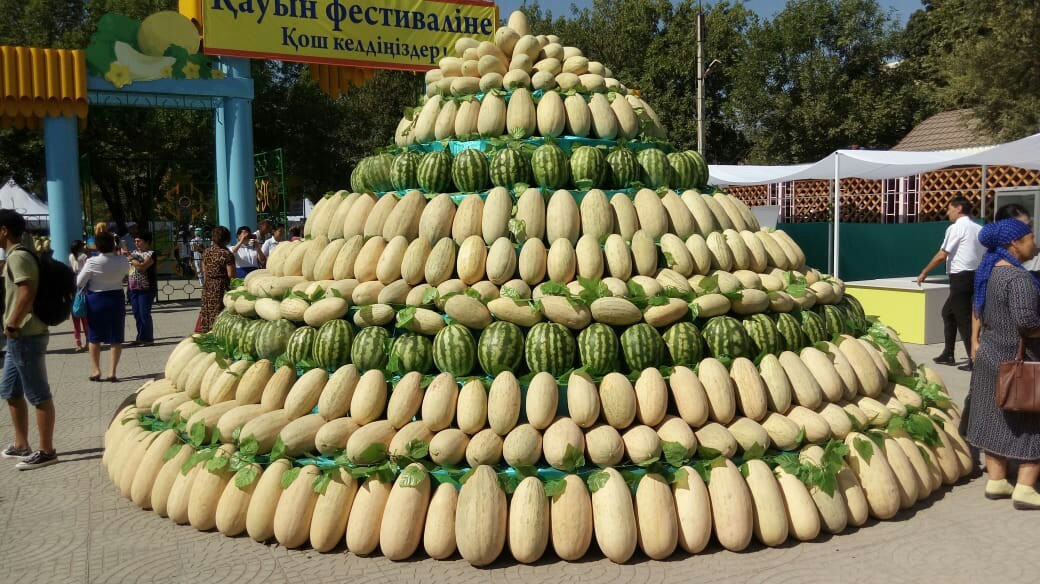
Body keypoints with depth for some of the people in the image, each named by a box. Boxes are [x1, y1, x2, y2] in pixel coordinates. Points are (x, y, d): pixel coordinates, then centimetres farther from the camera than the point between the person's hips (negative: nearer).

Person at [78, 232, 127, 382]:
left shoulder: (92, 262, -16)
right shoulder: (122, 261, -9)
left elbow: (79, 283, -8)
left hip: (96, 299, -2)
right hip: (117, 298, 2)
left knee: (94, 337, 12)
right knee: (116, 337, 7)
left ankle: (96, 370, 15)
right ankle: (112, 371, 6)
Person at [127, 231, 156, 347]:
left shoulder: (151, 253, -9)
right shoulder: (134, 252, 16)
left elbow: (142, 267, -22)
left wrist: (131, 259, -12)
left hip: (146, 289, -8)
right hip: (133, 288, 8)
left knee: (144, 314, -5)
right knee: (137, 315, 9)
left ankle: (147, 338, 3)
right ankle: (141, 338, 16)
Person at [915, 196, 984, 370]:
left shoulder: (955, 228, -10)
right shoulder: (979, 229, 13)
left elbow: (942, 256, -12)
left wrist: (924, 273, -2)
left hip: (960, 276, -8)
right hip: (976, 276, 8)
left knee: (964, 319, -4)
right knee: (948, 312, 20)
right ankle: (948, 355, 24)